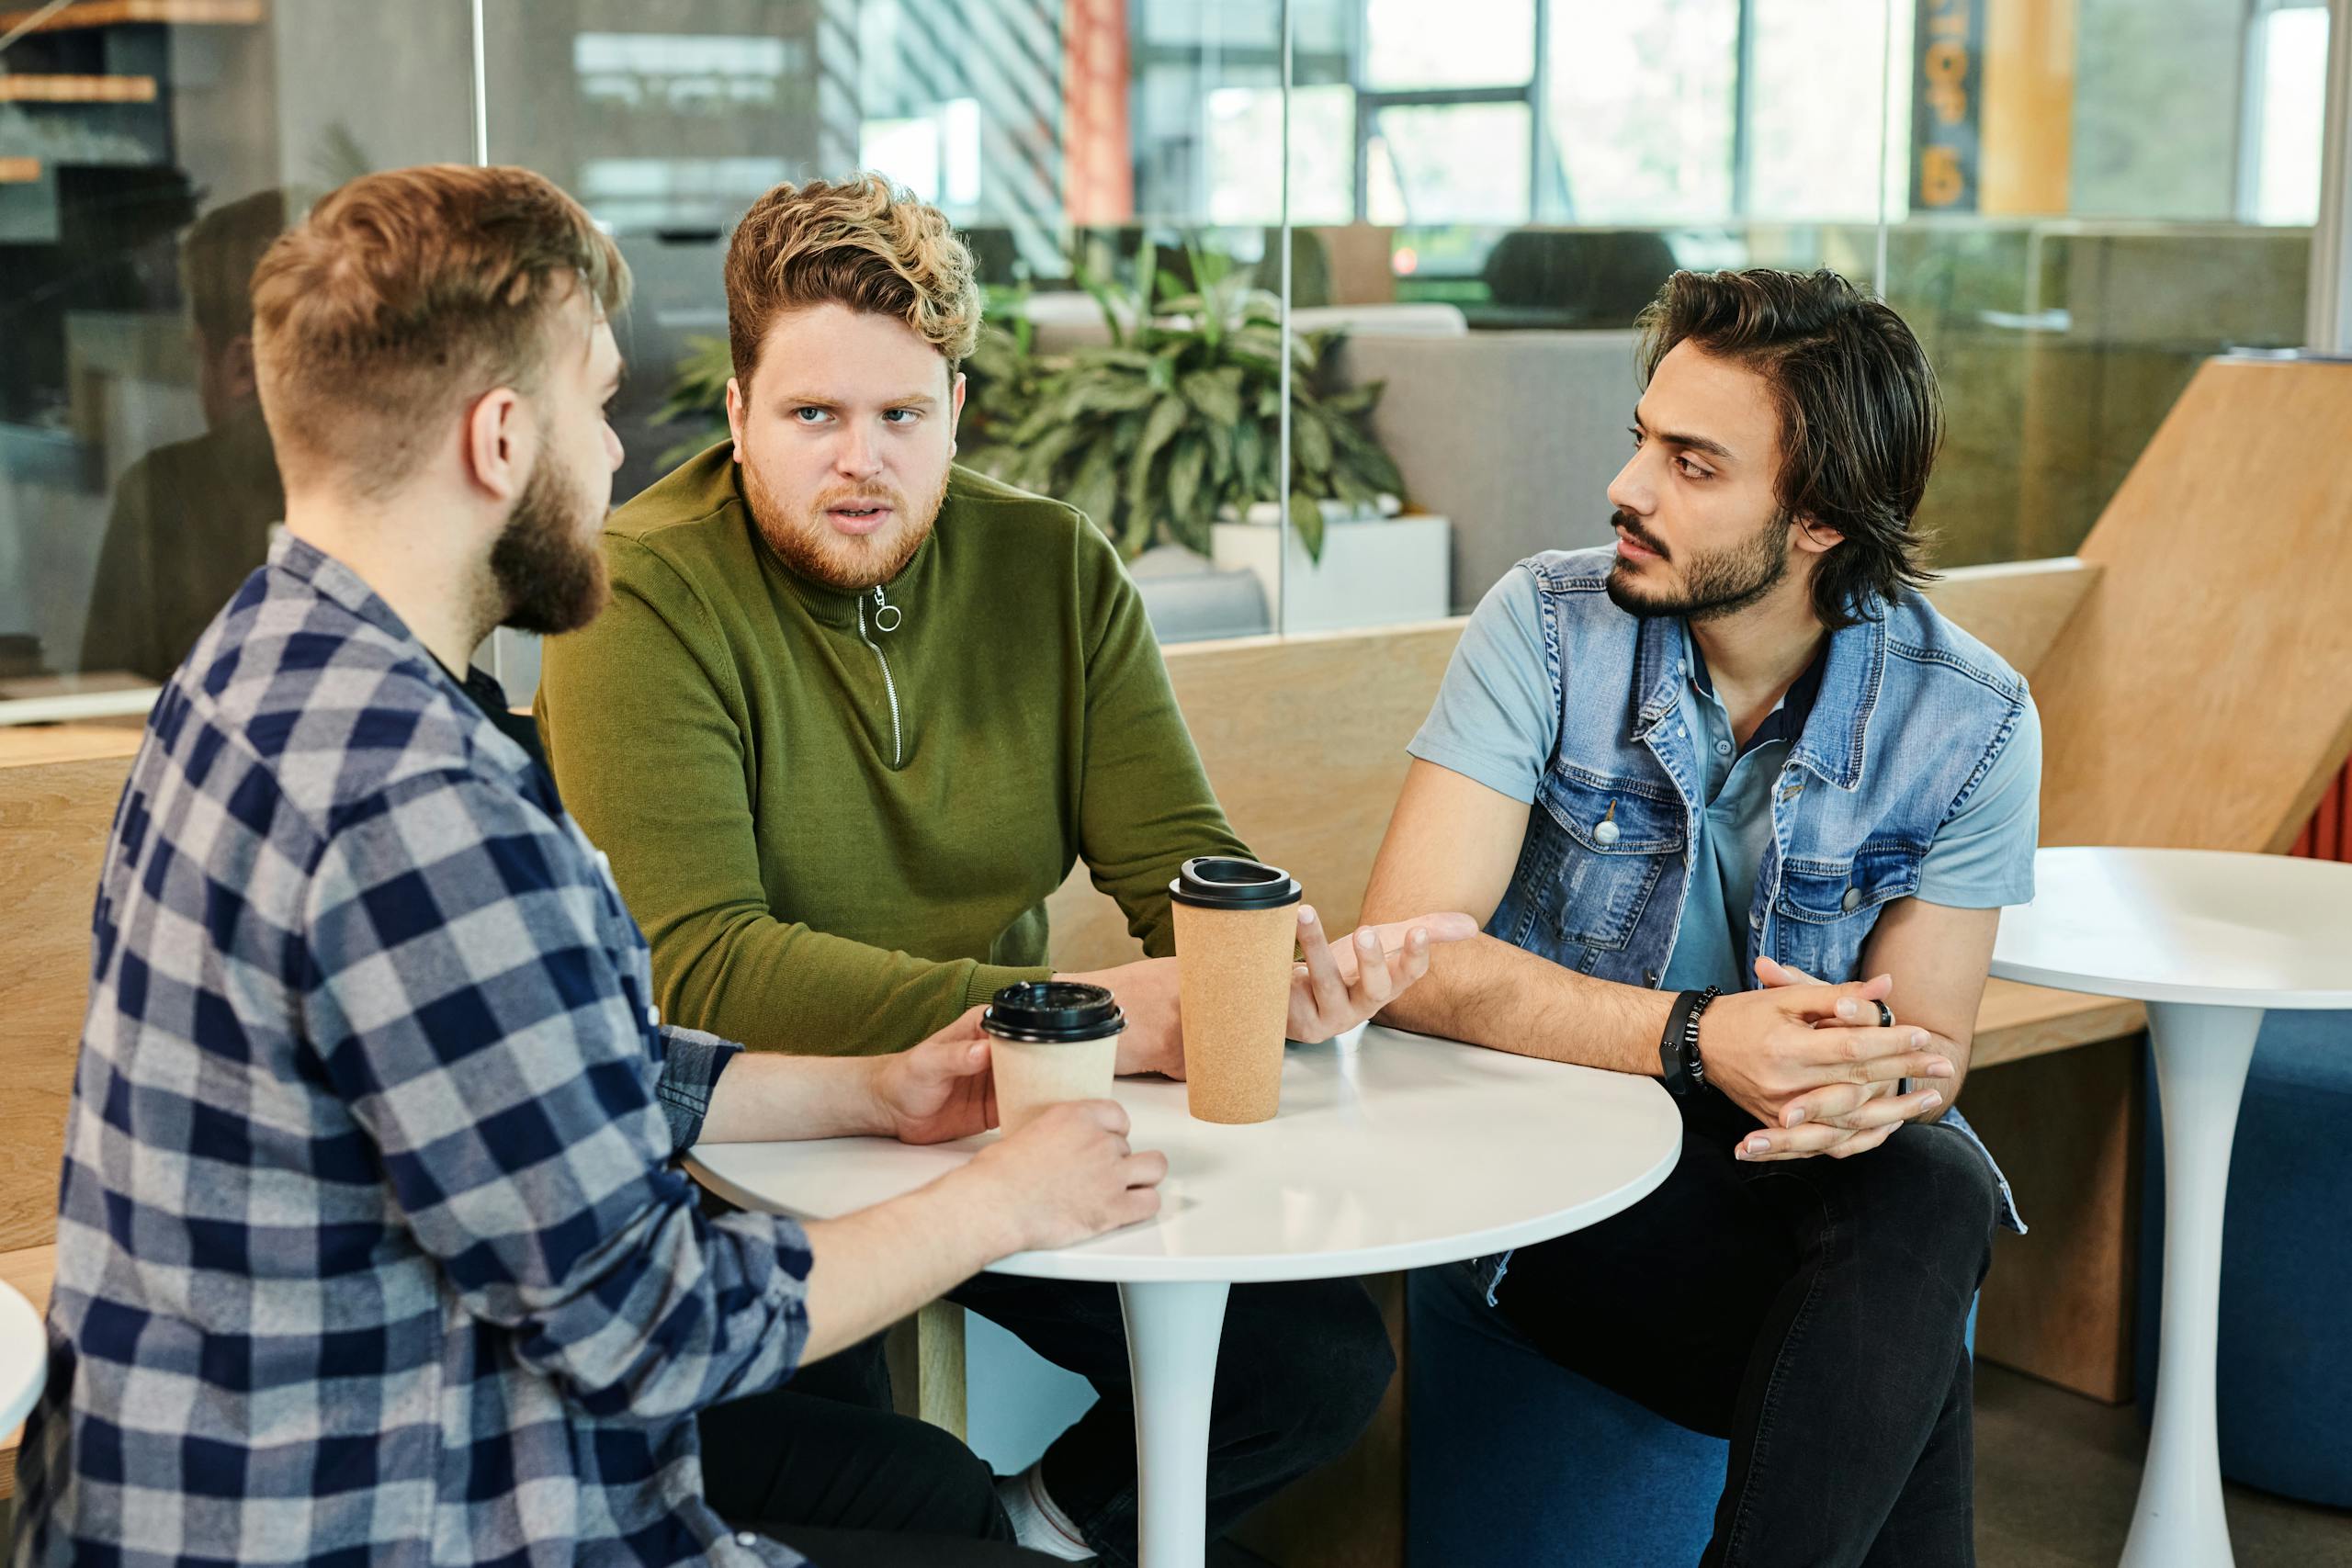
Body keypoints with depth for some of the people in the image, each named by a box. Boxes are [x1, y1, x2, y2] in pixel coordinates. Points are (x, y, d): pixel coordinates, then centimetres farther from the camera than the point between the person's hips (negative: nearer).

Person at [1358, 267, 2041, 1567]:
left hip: (1814, 1179, 3)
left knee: (1935, 1195, -33)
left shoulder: (1969, 720, -6)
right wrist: (1698, 1037, -31)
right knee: (1903, 1368, -30)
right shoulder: (1549, 629, -10)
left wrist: (1873, 1080, -29)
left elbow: (1930, 1052, -2)